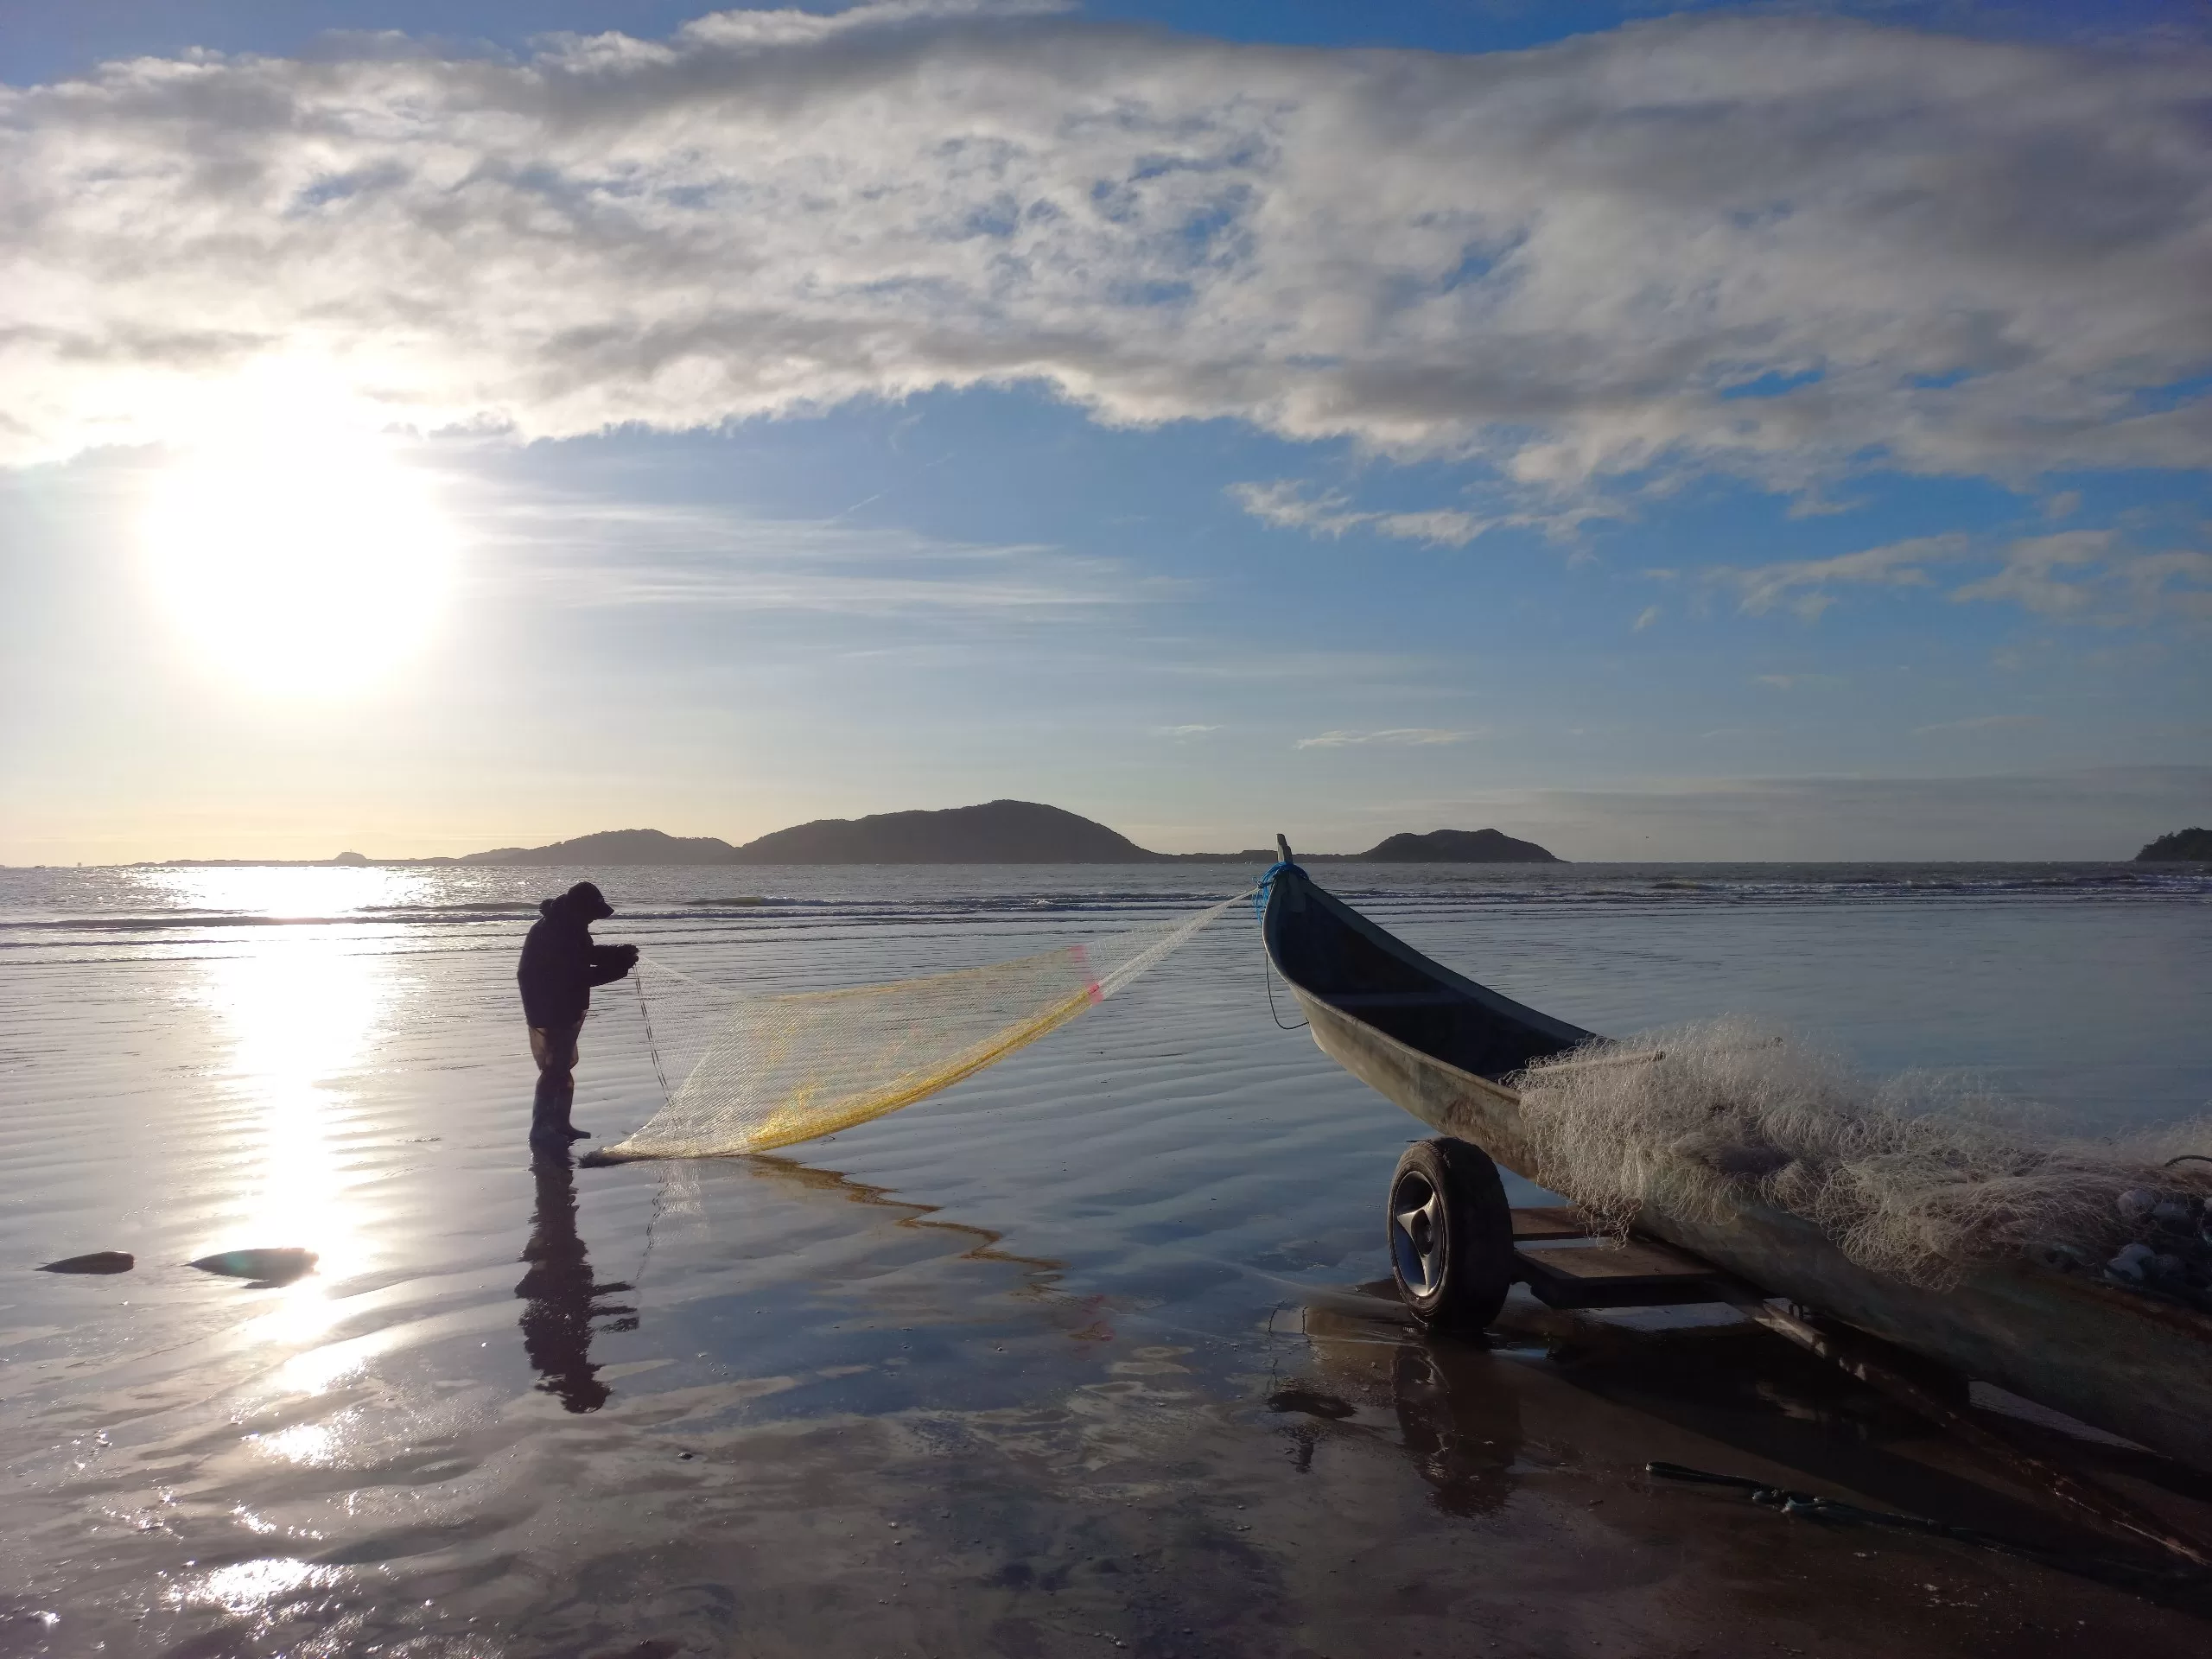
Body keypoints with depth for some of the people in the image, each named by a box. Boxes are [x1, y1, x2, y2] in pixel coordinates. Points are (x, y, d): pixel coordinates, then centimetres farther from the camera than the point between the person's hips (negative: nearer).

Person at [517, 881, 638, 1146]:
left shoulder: (567, 926, 5)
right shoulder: (550, 933, -27)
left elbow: (584, 955, 16)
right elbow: (575, 976, -29)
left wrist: (618, 954, 0)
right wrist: (619, 967, -25)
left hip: (565, 1011, 10)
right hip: (549, 1014, -10)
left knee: (563, 1068, 16)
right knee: (554, 1071, -6)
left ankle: (560, 1125, 25)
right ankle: (541, 1130, 3)